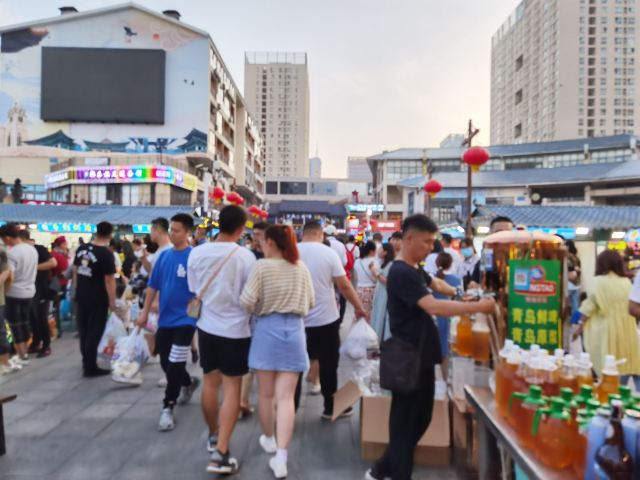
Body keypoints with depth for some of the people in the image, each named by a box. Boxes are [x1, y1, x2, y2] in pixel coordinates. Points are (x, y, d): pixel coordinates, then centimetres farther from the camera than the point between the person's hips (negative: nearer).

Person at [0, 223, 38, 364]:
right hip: (29, 291, 7)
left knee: (15, 325, 3)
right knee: (25, 322, 15)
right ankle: (24, 352, 23)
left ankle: (22, 357, 8)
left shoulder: (11, 253, -19)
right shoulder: (32, 249, 4)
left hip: (14, 293, -7)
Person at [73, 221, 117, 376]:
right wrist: (112, 301, -11)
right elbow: (109, 280, -18)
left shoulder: (81, 248, 3)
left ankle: (86, 361, 32)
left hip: (81, 296, 7)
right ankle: (90, 367, 7)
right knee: (94, 332, 1)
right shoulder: (106, 254, -17)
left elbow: (75, 270, 11)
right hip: (98, 299, -6)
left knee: (83, 330, 18)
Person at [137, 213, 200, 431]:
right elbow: (153, 286, 9)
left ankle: (167, 408, 15)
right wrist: (145, 312, 7)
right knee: (165, 363, 16)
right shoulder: (164, 255, 4)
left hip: (184, 320, -6)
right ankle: (188, 382, 43)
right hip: (164, 319, 6)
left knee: (175, 366, -1)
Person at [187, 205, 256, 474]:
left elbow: (195, 290, 6)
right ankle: (221, 453, 2)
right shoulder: (245, 256, -16)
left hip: (207, 326, 5)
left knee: (210, 382, 18)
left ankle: (213, 435, 37)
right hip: (235, 329, -4)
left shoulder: (197, 253, -5)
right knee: (232, 387, 3)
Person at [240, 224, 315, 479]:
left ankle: (268, 438, 37)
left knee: (266, 392, 17)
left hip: (268, 330, -2)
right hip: (294, 331, 3)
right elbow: (310, 302, 9)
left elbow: (246, 301, -14)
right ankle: (281, 456, -1)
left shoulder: (262, 266, -11)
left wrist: (258, 310, 7)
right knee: (286, 396, 3)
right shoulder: (302, 268, 2)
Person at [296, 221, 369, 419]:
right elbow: (344, 285, -9)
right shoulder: (328, 252, -8)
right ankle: (330, 407, 23)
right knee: (328, 364, 12)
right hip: (326, 318, -1)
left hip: (297, 319, 2)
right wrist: (359, 307, 3)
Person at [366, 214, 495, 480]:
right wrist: (479, 306, -28)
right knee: (405, 424, 4)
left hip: (422, 357, 10)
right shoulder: (401, 273, -21)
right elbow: (433, 306, -31)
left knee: (420, 420, 19)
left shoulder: (416, 270, 11)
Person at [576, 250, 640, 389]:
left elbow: (589, 308, -6)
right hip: (626, 329, 5)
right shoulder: (627, 282, 5)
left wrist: (581, 326, 3)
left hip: (606, 329, -4)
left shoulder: (598, 282, -8)